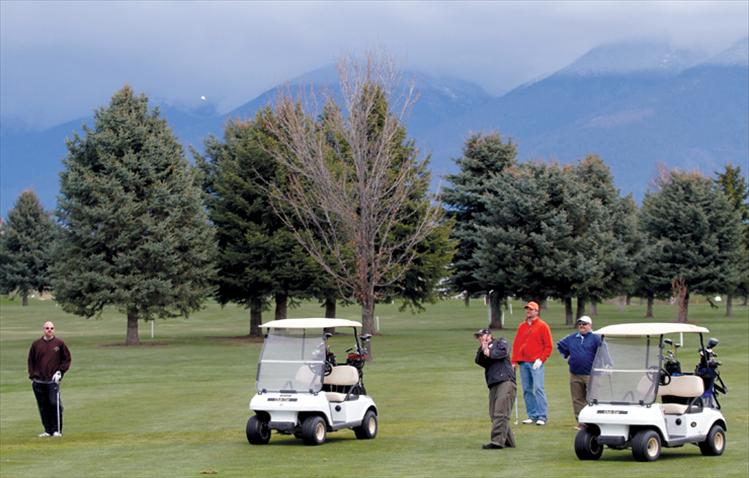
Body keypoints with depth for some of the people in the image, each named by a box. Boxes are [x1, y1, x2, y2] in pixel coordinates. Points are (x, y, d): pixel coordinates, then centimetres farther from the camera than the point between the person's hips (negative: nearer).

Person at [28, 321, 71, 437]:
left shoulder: (59, 343, 4)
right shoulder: (36, 344, 9)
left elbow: (66, 359, 10)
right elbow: (31, 361, 15)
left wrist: (60, 371, -2)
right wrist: (32, 375, 7)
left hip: (53, 380, -3)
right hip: (38, 381, 3)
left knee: (55, 404, -11)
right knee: (43, 407, 4)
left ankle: (57, 430, -5)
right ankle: (48, 430, 11)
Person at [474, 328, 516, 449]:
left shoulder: (500, 342, 13)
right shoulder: (482, 350, 28)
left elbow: (504, 351, -7)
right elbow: (479, 361, 9)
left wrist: (490, 353, 2)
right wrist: (483, 350, -4)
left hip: (506, 381, -7)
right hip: (493, 384, 7)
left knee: (500, 413, -15)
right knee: (494, 415, 2)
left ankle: (497, 441, -23)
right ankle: (508, 441, 10)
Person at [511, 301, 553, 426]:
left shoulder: (542, 326, 1)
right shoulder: (522, 326, 17)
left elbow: (549, 346, -2)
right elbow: (516, 344, 17)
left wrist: (541, 359, -11)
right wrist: (514, 361, 8)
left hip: (536, 363, -5)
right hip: (523, 363, 5)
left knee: (538, 388, -11)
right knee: (527, 390, 4)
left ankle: (542, 416, -12)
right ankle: (532, 415, 9)